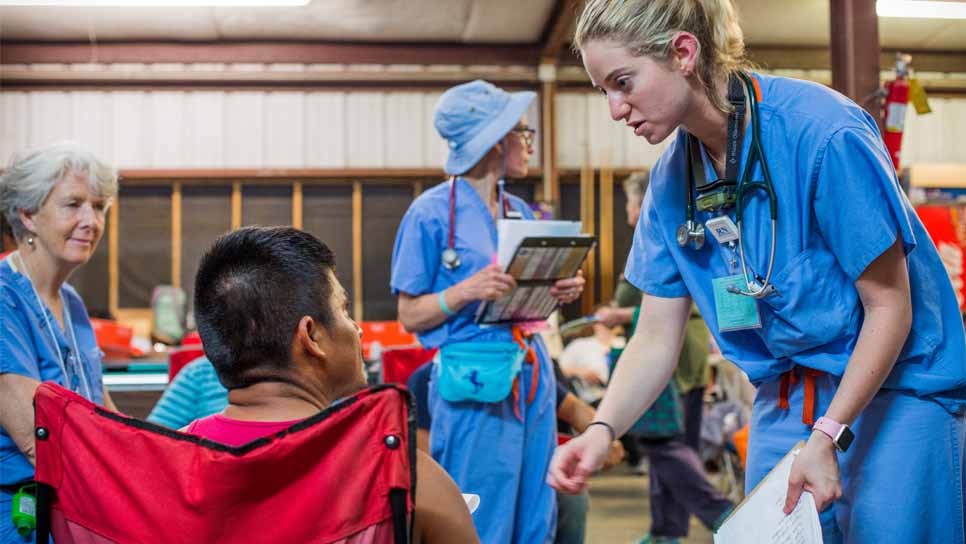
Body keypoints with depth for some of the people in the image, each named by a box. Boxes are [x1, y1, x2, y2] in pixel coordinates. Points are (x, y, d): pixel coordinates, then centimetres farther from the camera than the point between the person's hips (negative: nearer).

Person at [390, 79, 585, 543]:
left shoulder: (520, 212, 13)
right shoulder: (432, 212, -6)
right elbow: (410, 316, -5)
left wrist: (559, 292, -1)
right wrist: (467, 290, -20)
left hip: (532, 374, 6)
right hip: (476, 382, -6)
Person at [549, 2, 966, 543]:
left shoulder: (825, 131, -21)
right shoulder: (671, 178, -1)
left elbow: (889, 305, -15)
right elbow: (656, 341, 0)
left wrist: (828, 436, -20)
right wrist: (602, 429, -17)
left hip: (895, 391, -5)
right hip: (785, 402, 6)